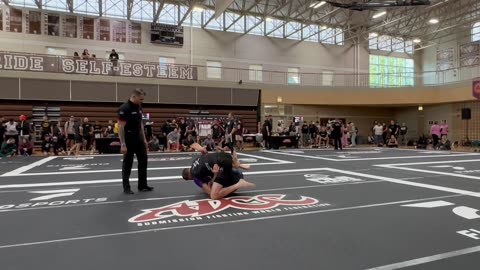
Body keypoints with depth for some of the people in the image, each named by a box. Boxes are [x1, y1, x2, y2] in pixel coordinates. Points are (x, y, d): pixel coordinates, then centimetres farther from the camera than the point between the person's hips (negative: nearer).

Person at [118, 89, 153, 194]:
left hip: (138, 138, 8)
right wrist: (123, 144, -22)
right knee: (127, 163, 2)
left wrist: (144, 138, 13)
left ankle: (142, 185, 19)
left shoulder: (138, 107, 8)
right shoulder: (124, 108, -18)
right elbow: (121, 127, -19)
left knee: (143, 160, 9)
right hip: (128, 139, -8)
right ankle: (126, 187, 14)